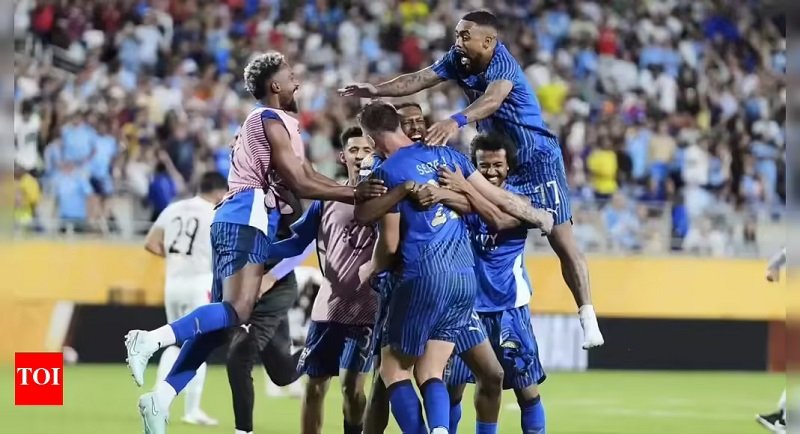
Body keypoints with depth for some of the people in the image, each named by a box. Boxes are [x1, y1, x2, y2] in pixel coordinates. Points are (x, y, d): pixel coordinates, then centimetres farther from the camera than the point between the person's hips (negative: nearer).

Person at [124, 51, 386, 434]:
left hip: (236, 220, 10)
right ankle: (152, 340, -32)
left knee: (222, 317, 6)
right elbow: (300, 185, -8)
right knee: (235, 312, -22)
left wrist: (354, 190, 12)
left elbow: (308, 177, 22)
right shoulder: (270, 120, -4)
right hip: (247, 218, -10)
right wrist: (355, 195, -3)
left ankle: (161, 398, -1)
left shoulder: (276, 123, 26)